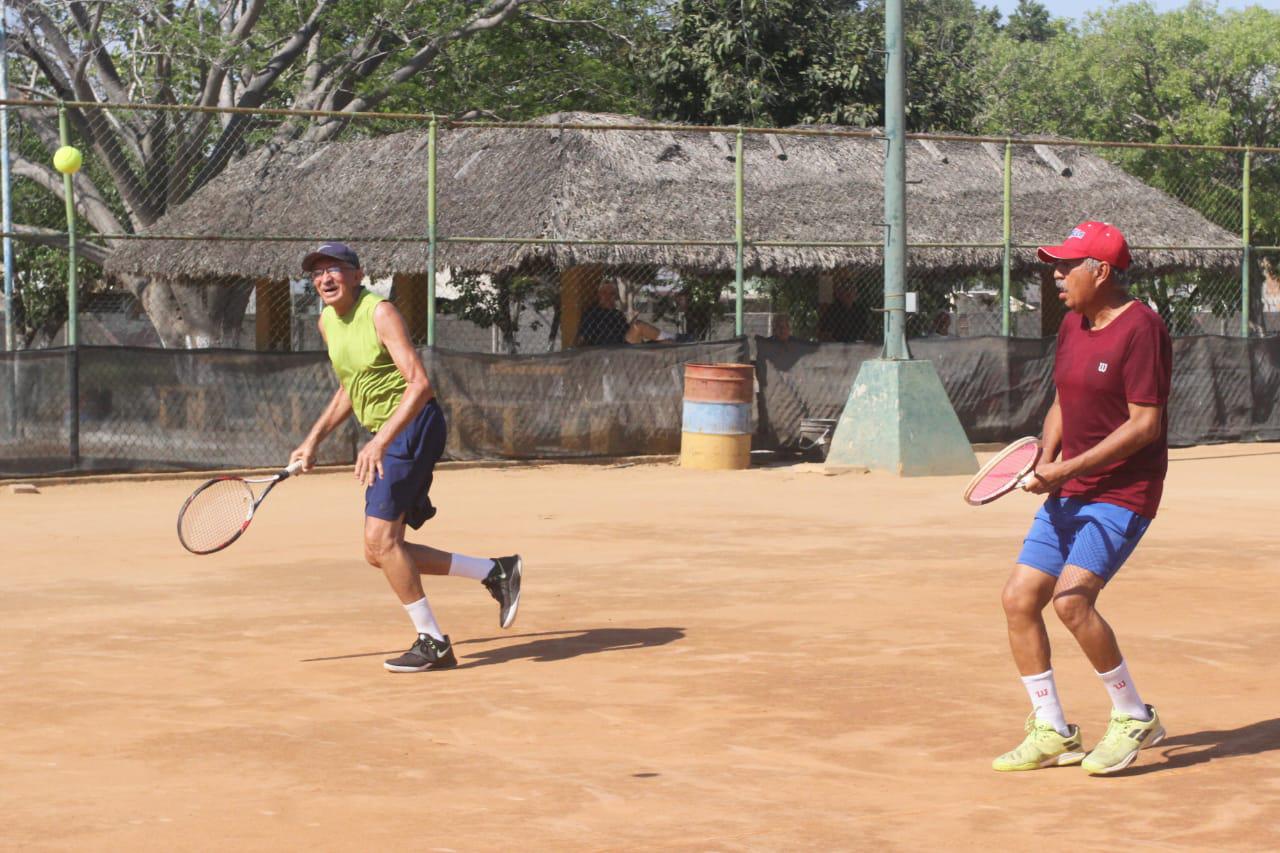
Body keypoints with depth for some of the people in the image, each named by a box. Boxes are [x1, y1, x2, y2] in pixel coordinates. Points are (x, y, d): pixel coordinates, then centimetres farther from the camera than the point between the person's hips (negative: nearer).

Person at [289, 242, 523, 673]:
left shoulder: (380, 313, -16)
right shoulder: (327, 322, 10)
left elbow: (420, 384, -25)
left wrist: (380, 441, -33)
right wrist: (314, 439, 20)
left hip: (413, 424, -9)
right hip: (387, 436, 9)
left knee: (380, 538, -17)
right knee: (380, 552, 5)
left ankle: (433, 642, -6)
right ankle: (495, 571, 15)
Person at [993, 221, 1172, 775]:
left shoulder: (1140, 328, -15)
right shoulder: (1072, 325, 11)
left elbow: (1145, 423, -19)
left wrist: (1070, 468, -21)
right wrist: (1046, 463, 1)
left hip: (1123, 492, -9)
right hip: (1069, 494, 9)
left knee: (1072, 600, -22)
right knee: (1019, 599, 2)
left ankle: (1134, 718, -3)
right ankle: (1052, 733, 13)